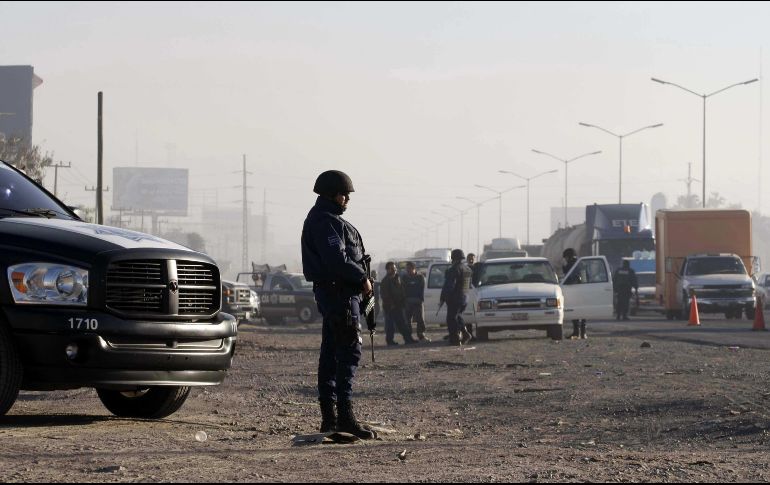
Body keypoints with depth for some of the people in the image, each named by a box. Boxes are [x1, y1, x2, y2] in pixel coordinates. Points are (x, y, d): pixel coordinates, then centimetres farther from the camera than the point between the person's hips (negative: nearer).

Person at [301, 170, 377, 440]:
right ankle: (345, 416, -19)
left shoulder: (325, 219, 20)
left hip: (331, 293, 11)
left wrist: (359, 280, 10)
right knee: (349, 351, -14)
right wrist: (362, 279, -14)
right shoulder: (326, 221, -14)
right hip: (340, 293, -11)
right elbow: (337, 259, -24)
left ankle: (329, 417, 14)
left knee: (331, 354, 11)